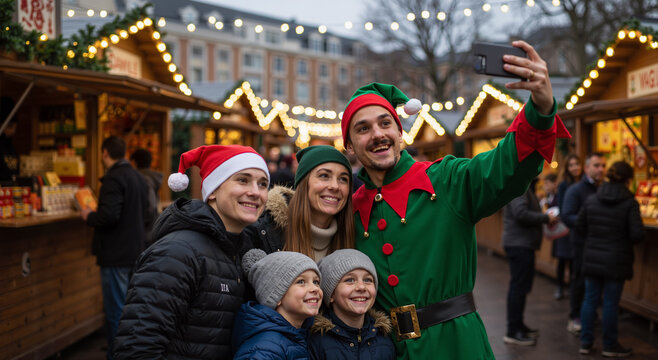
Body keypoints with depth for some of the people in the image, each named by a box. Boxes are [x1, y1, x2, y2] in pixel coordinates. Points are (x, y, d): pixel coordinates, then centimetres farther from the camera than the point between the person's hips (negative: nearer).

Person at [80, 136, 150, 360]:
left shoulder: (114, 178, -17)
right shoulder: (137, 177, 12)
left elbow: (108, 215, -26)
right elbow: (145, 213, 18)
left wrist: (89, 217, -9)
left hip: (116, 255, -9)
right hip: (135, 250, 9)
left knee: (115, 310, -2)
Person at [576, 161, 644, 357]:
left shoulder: (591, 199, 1)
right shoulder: (630, 203, -12)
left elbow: (579, 226, 5)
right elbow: (637, 234, -15)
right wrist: (624, 239, 5)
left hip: (592, 258, 4)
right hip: (616, 261, -4)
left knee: (590, 299, 12)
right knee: (611, 302, 5)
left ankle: (586, 342, 19)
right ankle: (609, 345, 17)